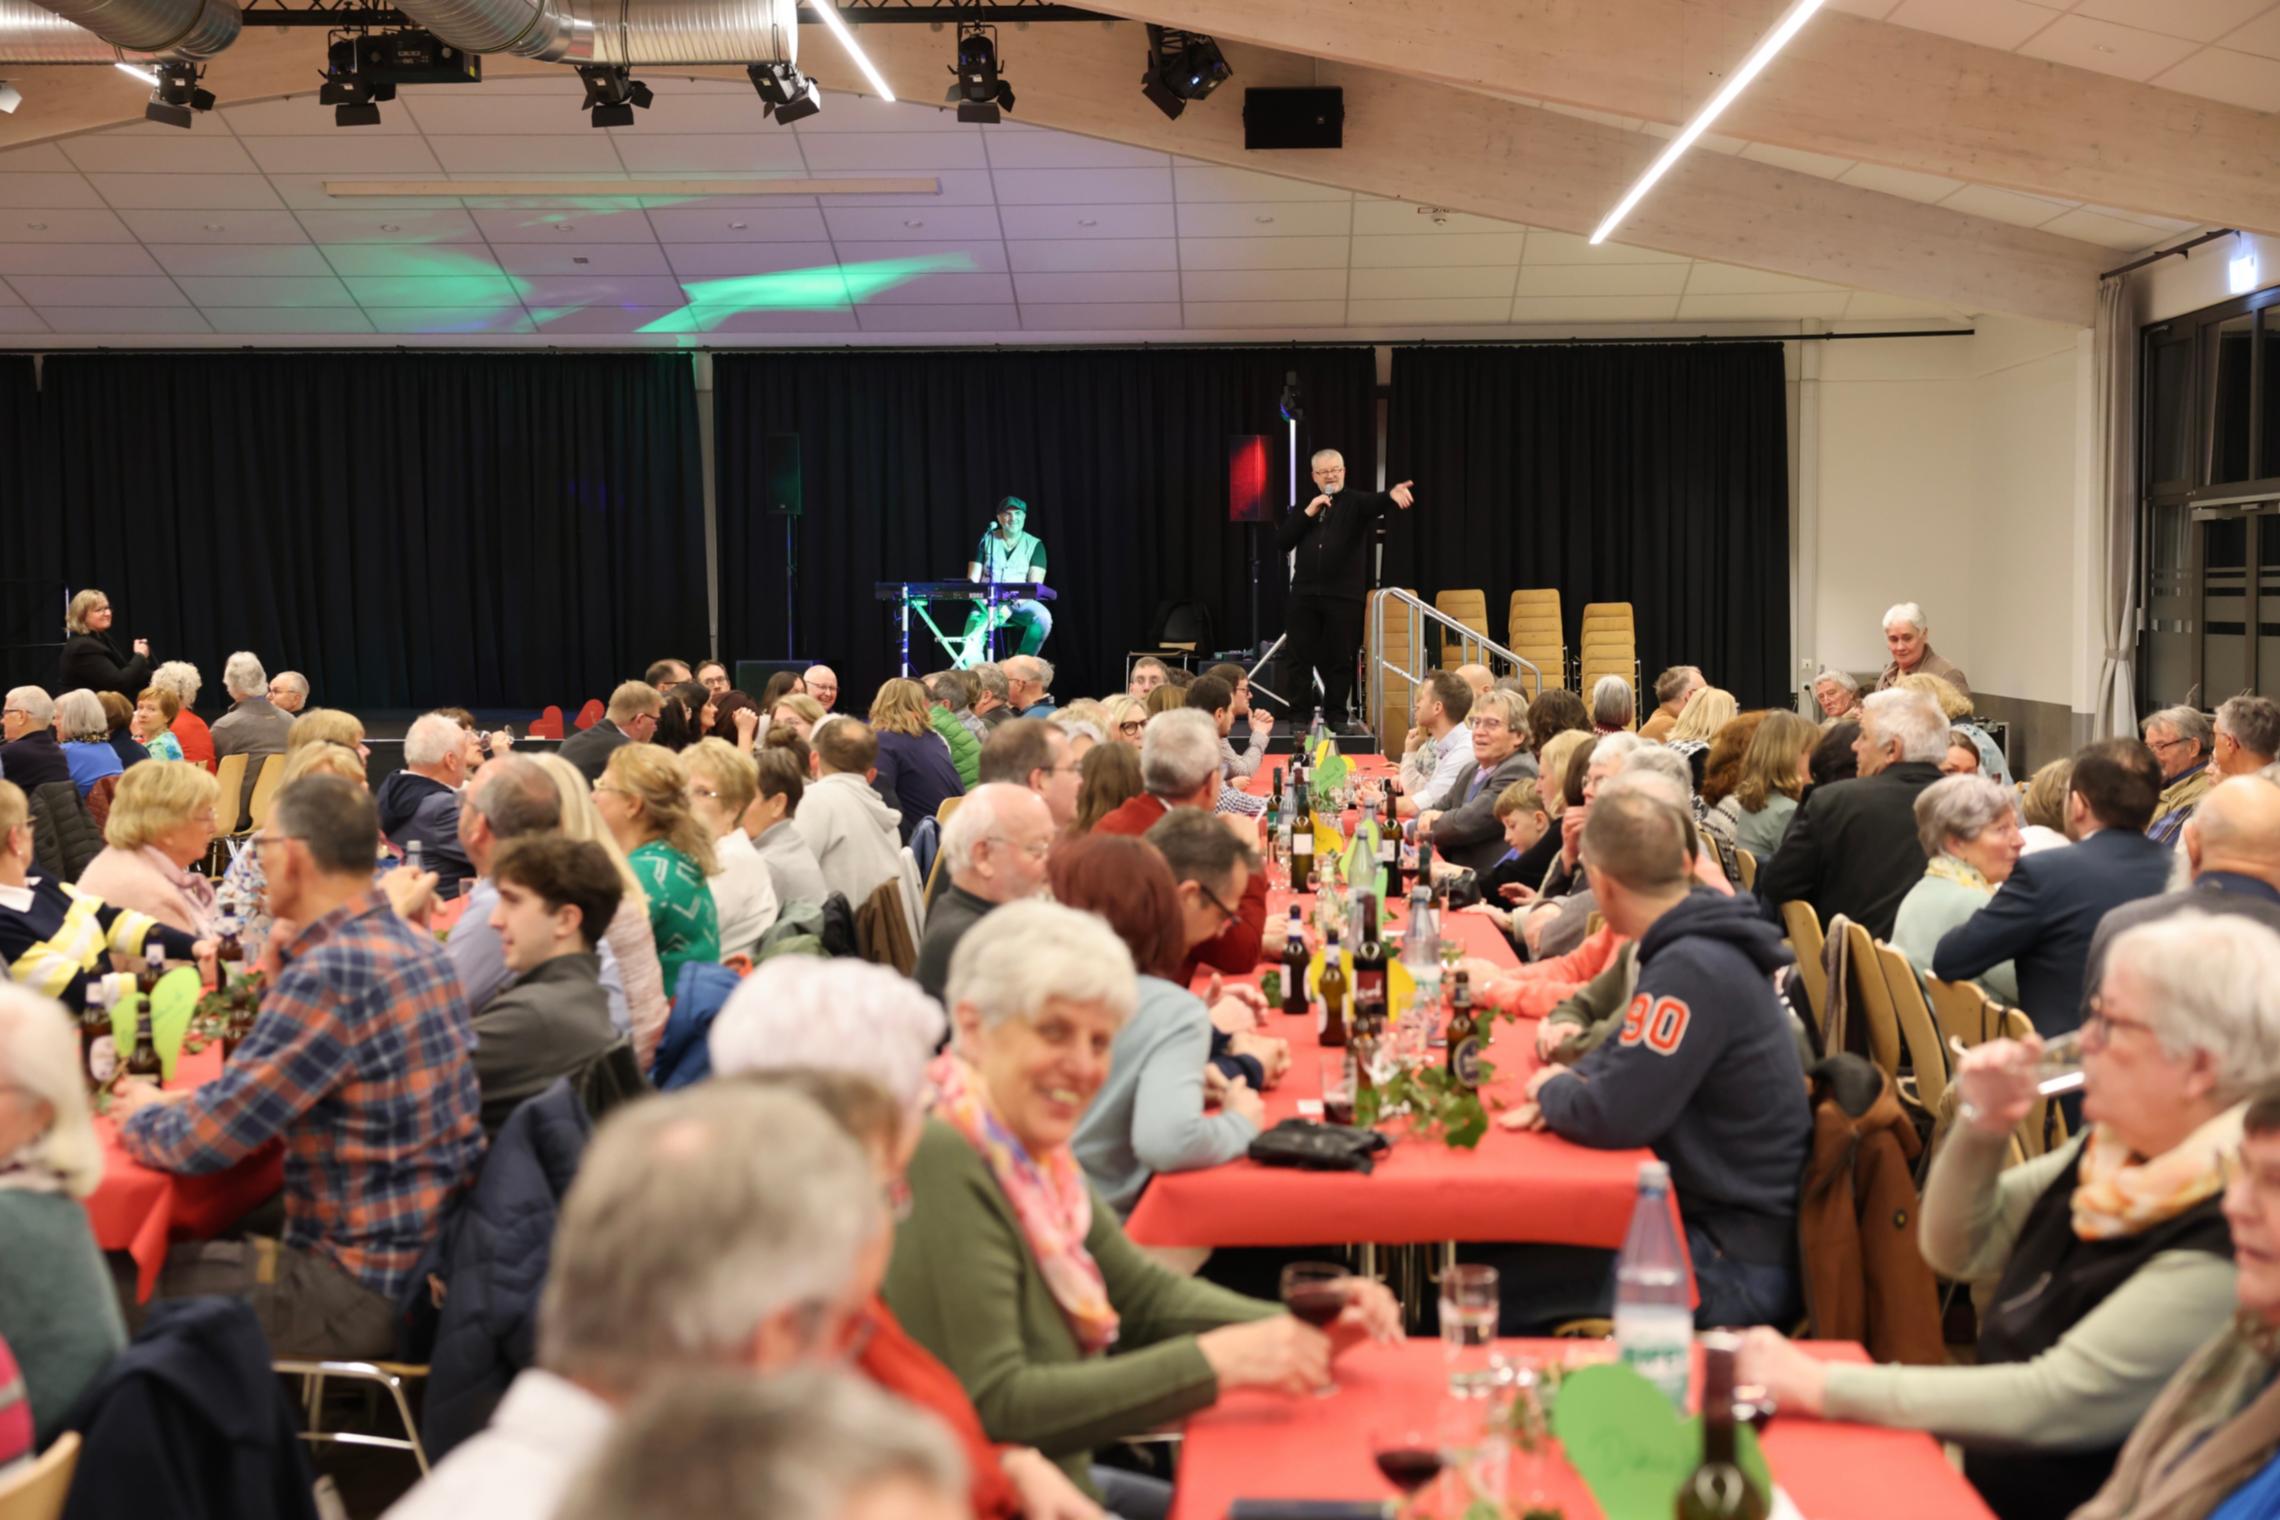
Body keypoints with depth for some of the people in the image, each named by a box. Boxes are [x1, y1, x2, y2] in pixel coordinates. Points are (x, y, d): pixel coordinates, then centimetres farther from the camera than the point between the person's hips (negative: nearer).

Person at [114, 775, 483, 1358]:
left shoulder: (333, 973, -23)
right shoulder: (411, 944, 6)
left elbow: (207, 1141, -19)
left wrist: (141, 1118, 2)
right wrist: (177, 1102, 8)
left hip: (371, 1288, -9)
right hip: (427, 1252, 9)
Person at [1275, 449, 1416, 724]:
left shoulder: (1356, 502, 3)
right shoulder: (1302, 506, 14)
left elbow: (1376, 502, -20)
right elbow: (1281, 540, 5)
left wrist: (1392, 494, -44)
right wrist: (1308, 513, -5)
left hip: (1344, 595, -3)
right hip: (1304, 594, 3)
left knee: (1340, 660, 2)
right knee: (1301, 658, 4)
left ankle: (1336, 717, 8)